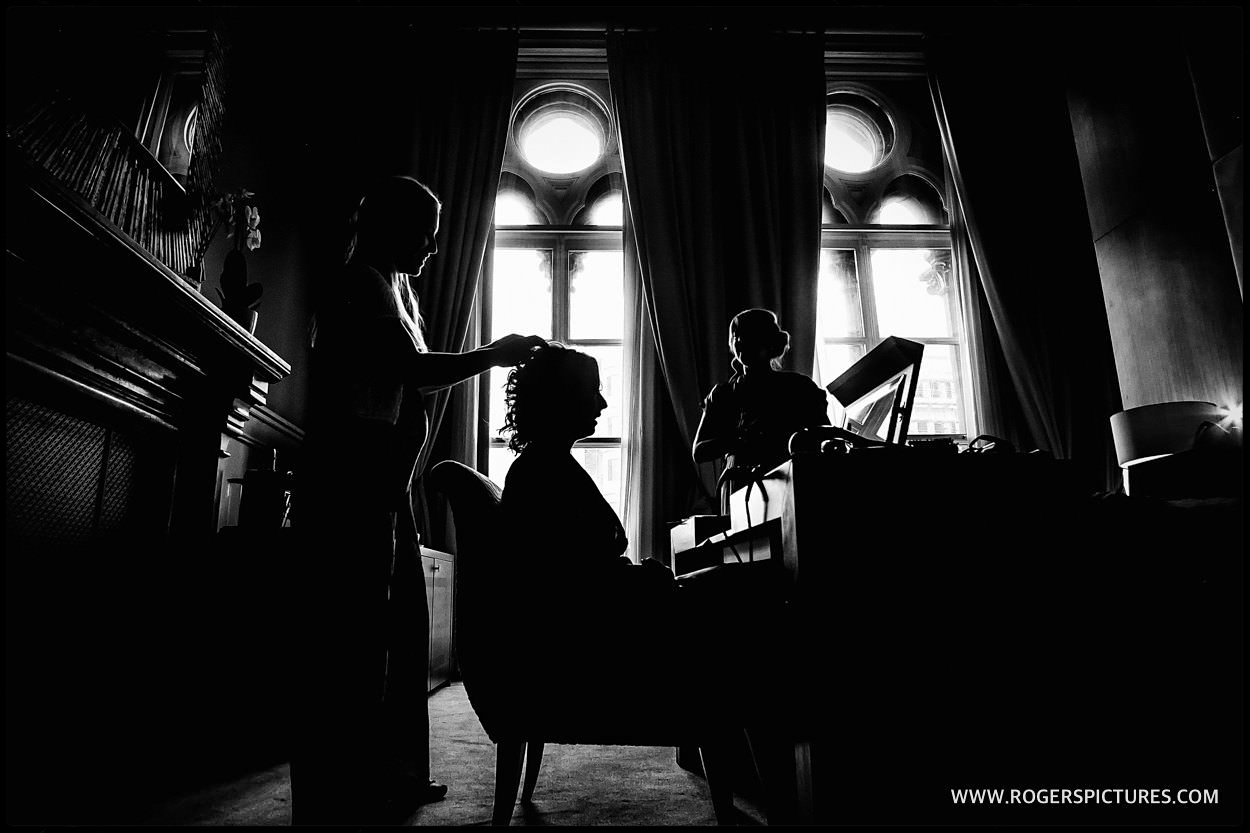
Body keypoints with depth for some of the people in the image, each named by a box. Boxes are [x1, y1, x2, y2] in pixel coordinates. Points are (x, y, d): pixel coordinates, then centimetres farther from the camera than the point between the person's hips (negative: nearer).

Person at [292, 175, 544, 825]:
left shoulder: (391, 287, 23)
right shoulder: (362, 283, -8)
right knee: (352, 639, -6)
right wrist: (492, 355, -9)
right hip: (352, 484, -10)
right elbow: (413, 371, -19)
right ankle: (336, 799, 6)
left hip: (382, 488, 10)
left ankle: (392, 778, 25)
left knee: (399, 630, 13)